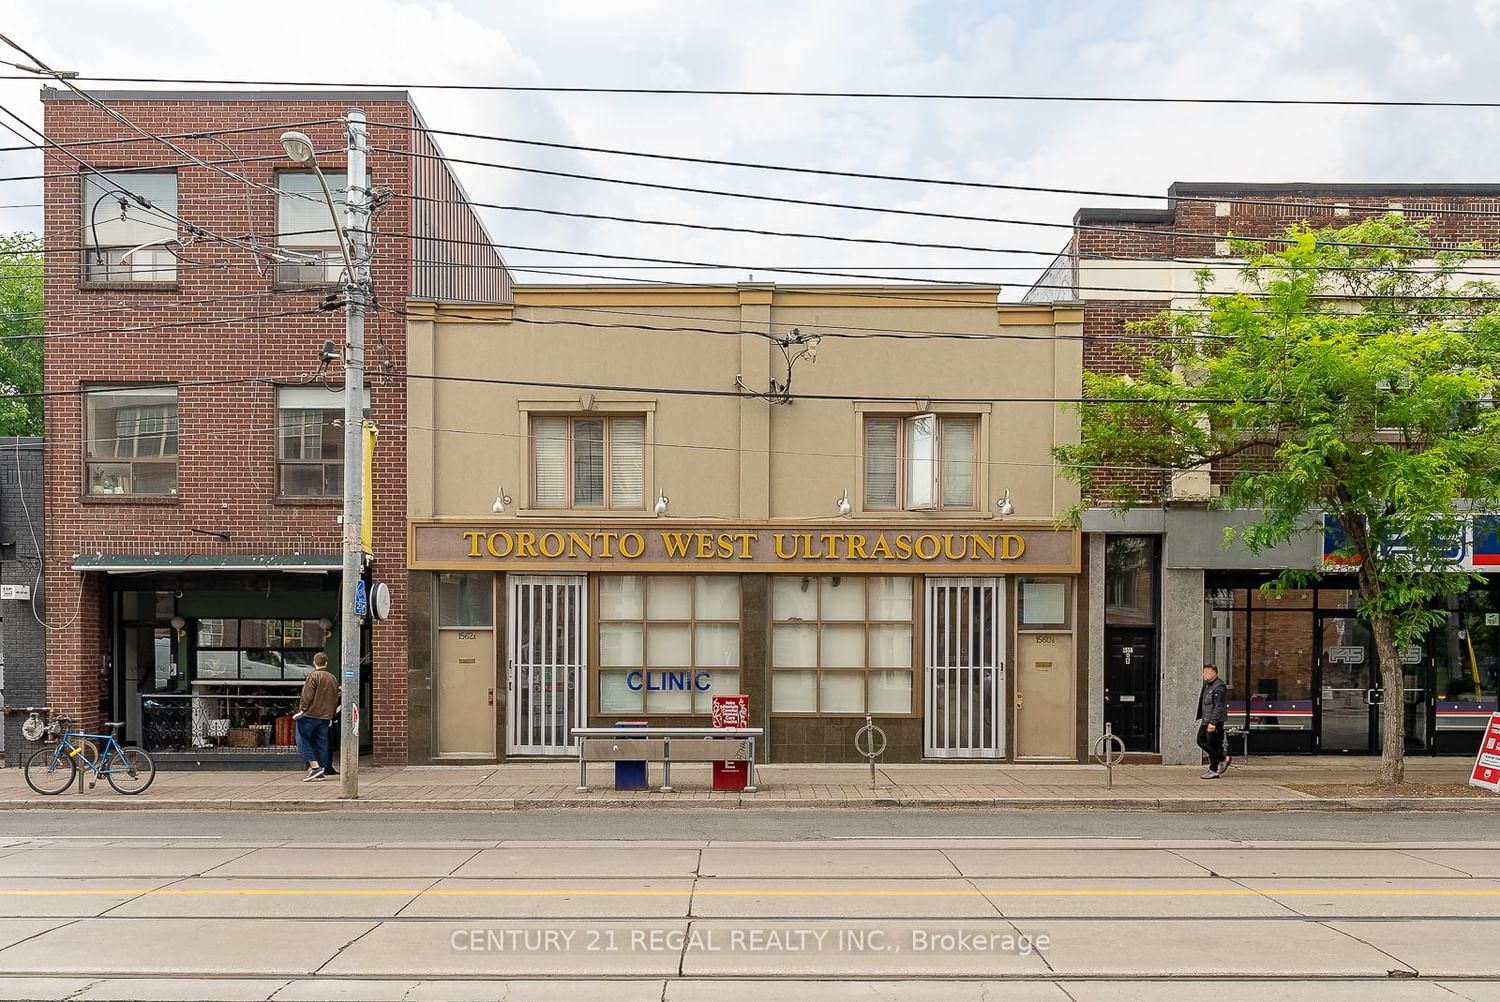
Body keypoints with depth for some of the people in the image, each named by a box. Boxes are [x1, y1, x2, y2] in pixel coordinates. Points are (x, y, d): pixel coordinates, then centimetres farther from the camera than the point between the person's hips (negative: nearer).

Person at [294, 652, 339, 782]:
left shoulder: (313, 675, -8)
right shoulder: (333, 678, 13)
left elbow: (307, 695, -15)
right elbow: (335, 698, 18)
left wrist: (302, 710, -9)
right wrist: (331, 715, 25)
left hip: (311, 714, -6)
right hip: (325, 716, 6)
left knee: (302, 739, 0)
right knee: (321, 742, 9)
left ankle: (315, 766, -11)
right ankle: (321, 769, 9)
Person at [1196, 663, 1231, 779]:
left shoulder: (1219, 687, -17)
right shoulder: (1207, 685, 13)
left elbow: (1219, 707, -22)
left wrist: (1213, 722, -25)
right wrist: (1202, 718, 22)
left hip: (1215, 721, -10)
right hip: (1205, 720, 10)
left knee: (1213, 744, -4)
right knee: (1201, 741, 13)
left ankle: (1213, 771, 5)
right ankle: (1224, 759, 25)